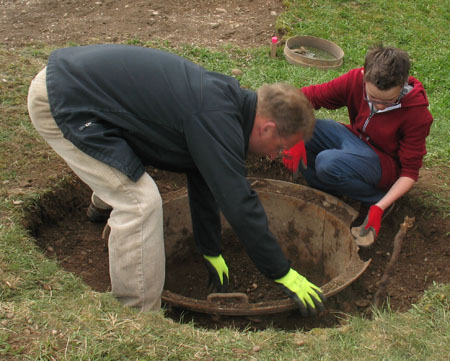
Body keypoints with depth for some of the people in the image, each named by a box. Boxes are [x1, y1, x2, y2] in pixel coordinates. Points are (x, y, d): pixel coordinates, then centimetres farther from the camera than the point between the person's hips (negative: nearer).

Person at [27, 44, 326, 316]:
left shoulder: (220, 97, 8)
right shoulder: (215, 118, -22)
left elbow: (204, 180, 17)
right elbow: (239, 204, -21)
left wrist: (212, 252, 24)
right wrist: (283, 274, -10)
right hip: (61, 102, -10)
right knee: (139, 201, -15)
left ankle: (105, 203, 60)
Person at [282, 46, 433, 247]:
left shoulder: (417, 112, -26)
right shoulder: (355, 80, -20)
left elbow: (410, 172, -18)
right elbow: (307, 96, -13)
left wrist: (380, 207, -30)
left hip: (386, 163, -5)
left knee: (328, 163, -36)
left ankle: (376, 199, -10)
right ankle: (327, 193, -10)